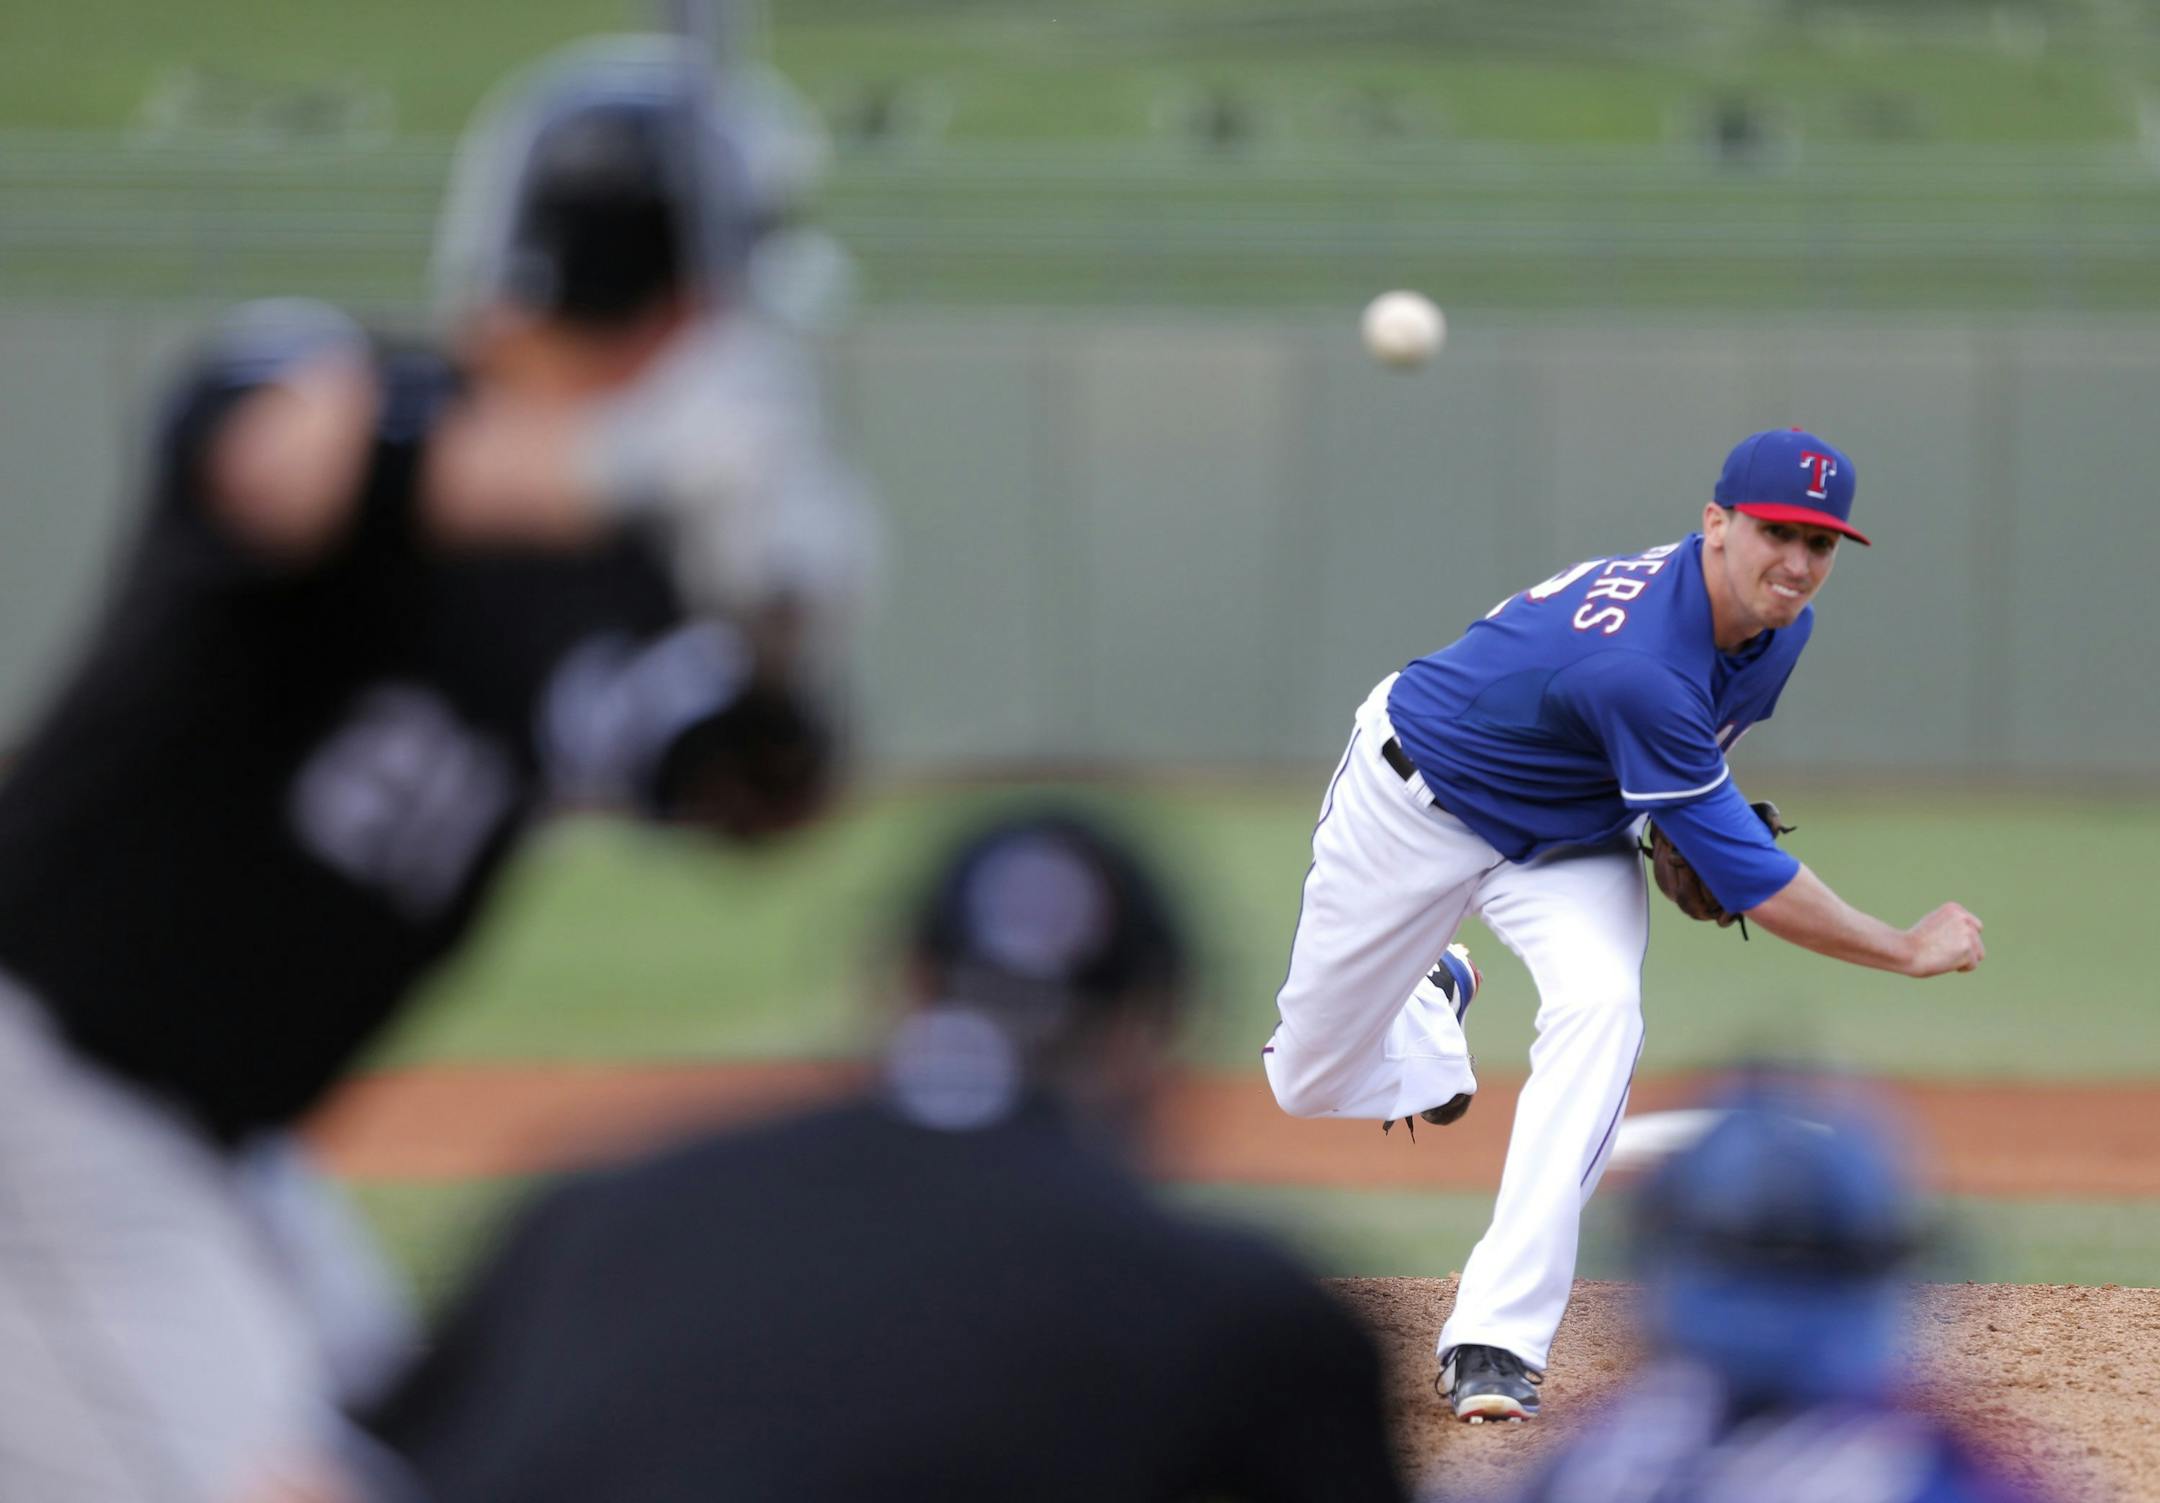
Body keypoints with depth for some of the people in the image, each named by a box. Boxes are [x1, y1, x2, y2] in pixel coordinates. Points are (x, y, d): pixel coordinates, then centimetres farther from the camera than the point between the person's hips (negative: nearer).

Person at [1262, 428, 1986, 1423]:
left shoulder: (1779, 627, -14)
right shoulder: (1639, 662, -40)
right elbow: (1748, 882, -34)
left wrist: (1703, 829, -6)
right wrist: (1911, 952, -26)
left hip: (1567, 837, 5)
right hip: (1418, 805, -5)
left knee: (1600, 1007, -26)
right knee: (1309, 1086, 8)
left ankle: (1494, 1340, -26)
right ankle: (1425, 1014, 47)